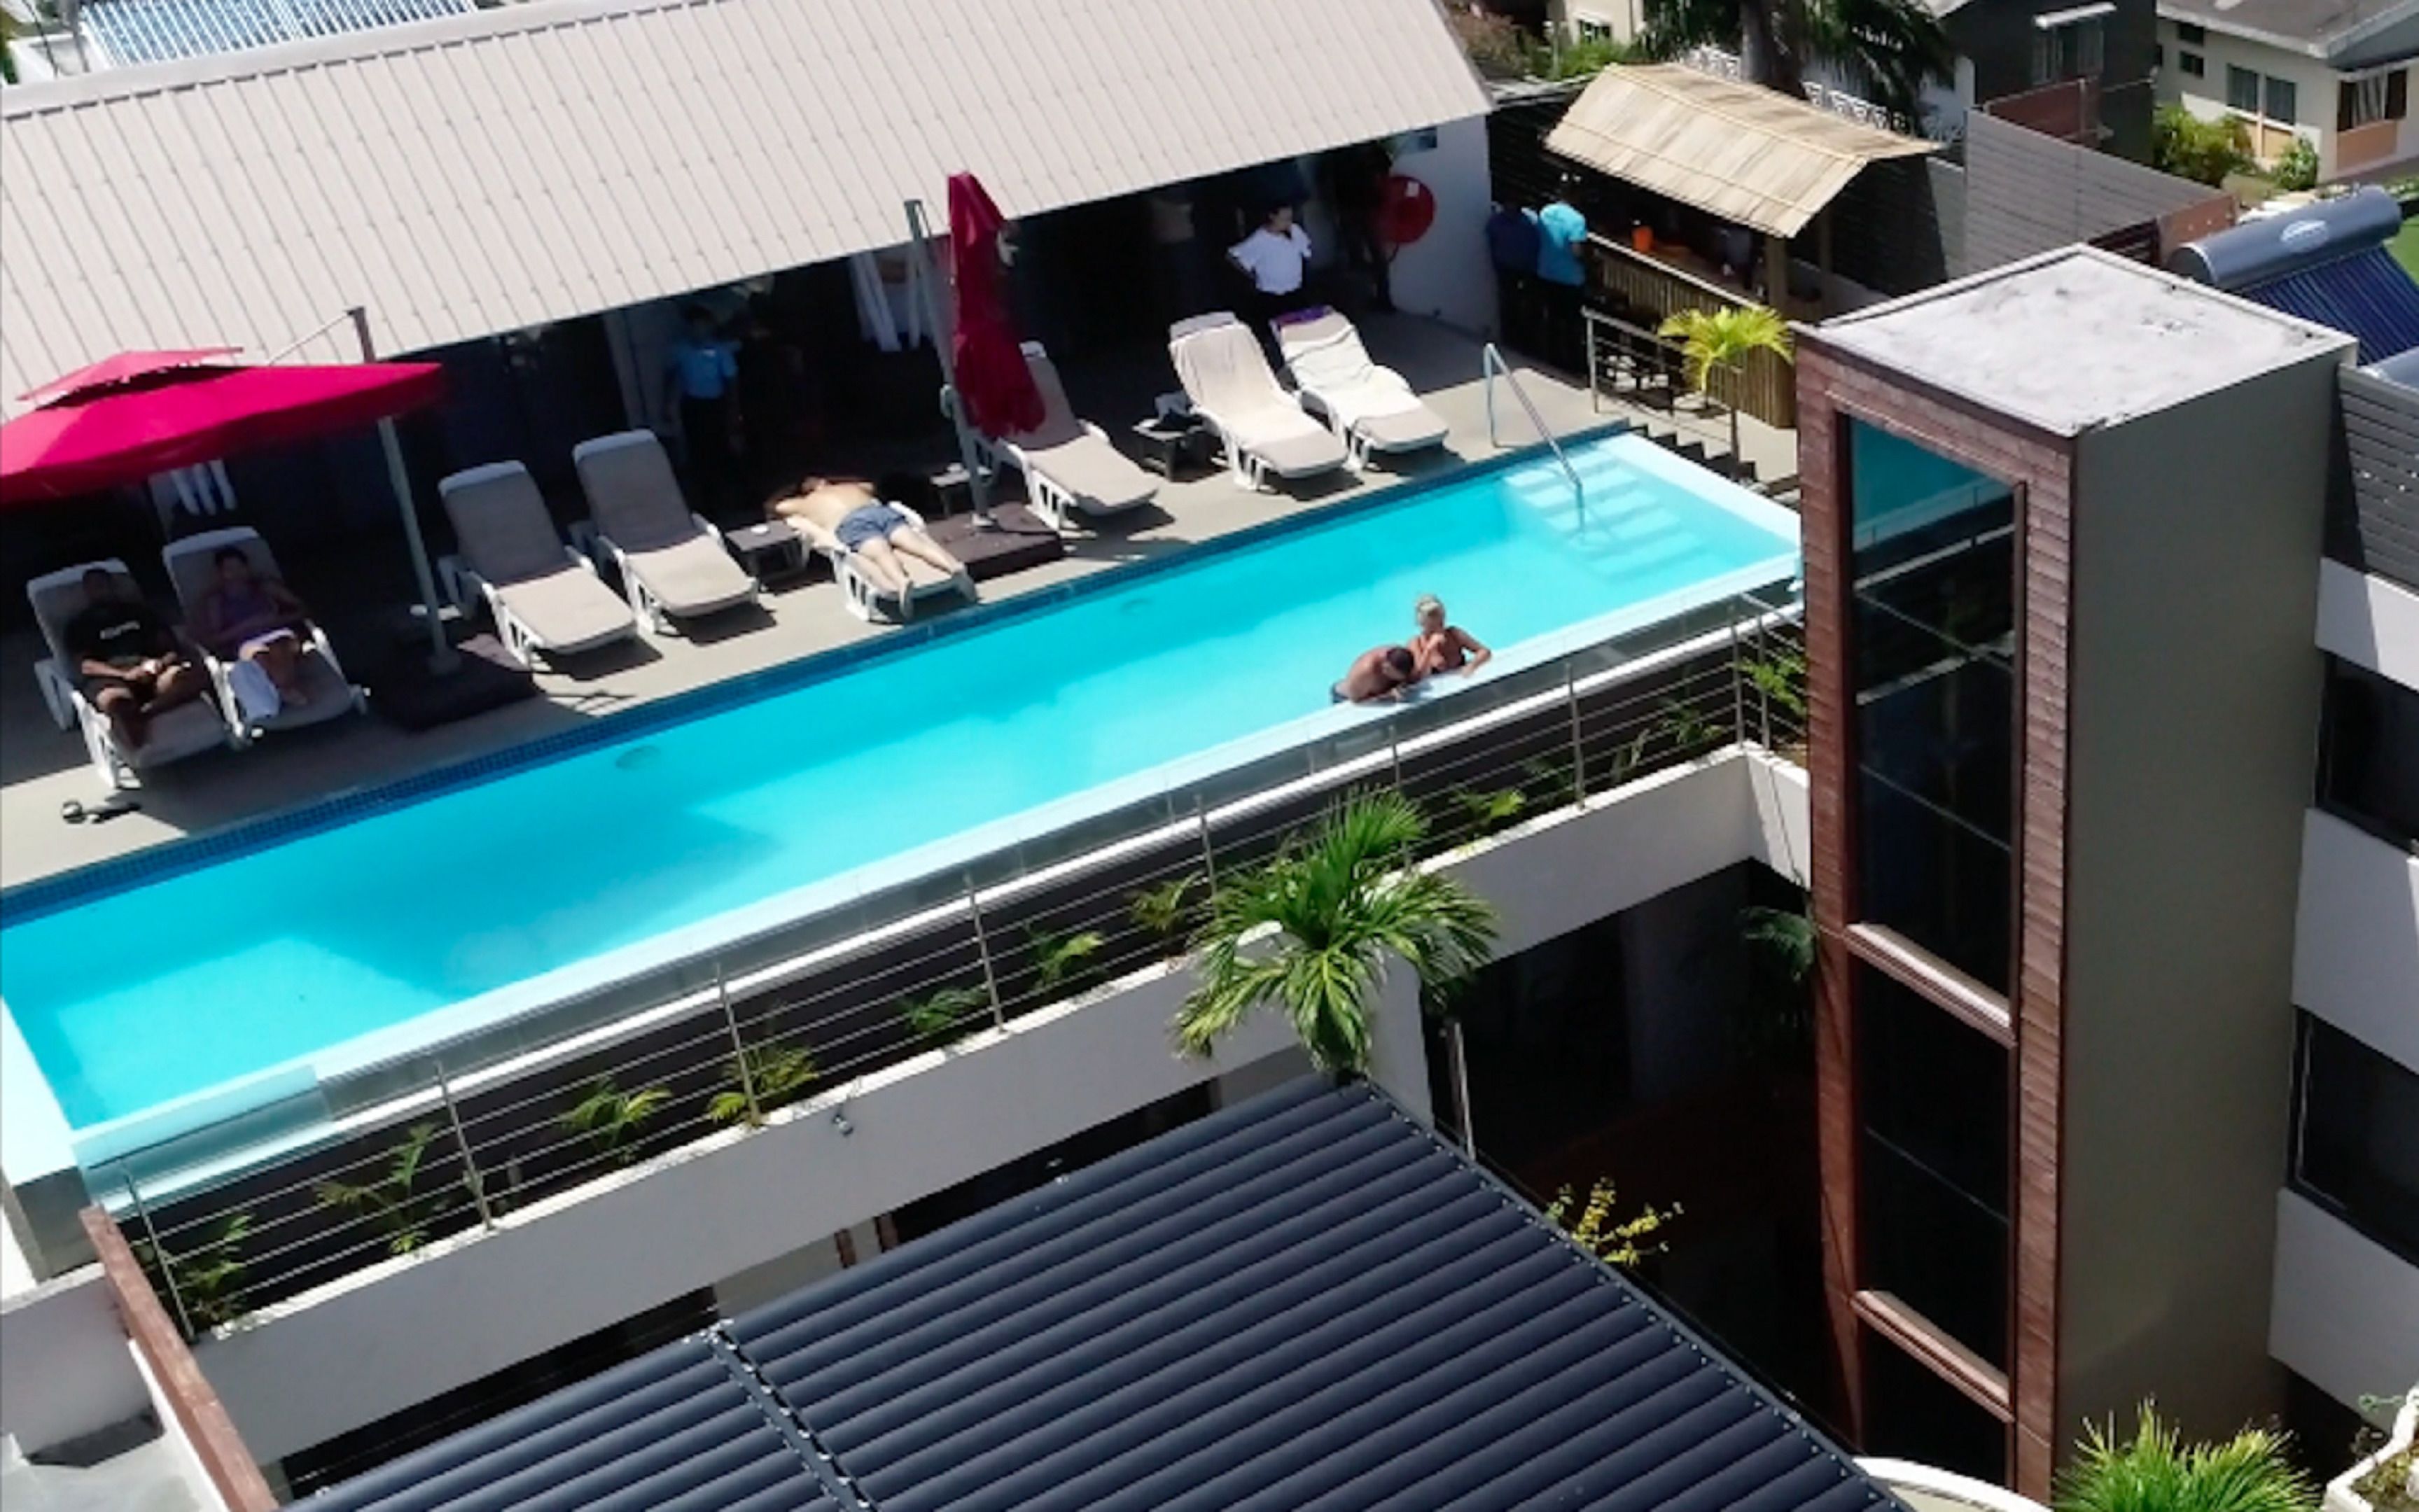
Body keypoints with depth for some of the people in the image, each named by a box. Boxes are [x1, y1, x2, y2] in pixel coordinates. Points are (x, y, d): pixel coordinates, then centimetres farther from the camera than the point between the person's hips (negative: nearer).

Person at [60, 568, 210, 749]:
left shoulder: (138, 610, 29)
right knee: (112, 700, -43)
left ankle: (142, 713, -48)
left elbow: (170, 645, 19)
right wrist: (125, 675, -14)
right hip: (109, 676, -2)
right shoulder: (78, 626, 21)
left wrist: (164, 662, -7)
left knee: (197, 676, -34)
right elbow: (85, 666, 3)